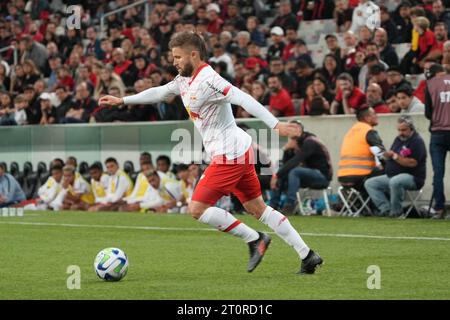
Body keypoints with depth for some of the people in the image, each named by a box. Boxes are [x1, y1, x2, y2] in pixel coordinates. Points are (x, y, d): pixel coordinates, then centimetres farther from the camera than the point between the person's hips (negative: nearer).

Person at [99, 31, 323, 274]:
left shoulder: (207, 81, -18)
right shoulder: (185, 80, 11)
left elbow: (244, 99, -28)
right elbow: (160, 92, 28)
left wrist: (276, 125, -37)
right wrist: (122, 100, 33)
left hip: (228, 156, -10)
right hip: (240, 152, 10)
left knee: (197, 208, -7)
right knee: (258, 208, 12)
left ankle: (254, 240, -1)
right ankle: (307, 256, 12)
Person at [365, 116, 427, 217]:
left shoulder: (417, 141, -10)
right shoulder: (398, 139, 16)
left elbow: (412, 163, -20)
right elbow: (391, 156, 21)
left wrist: (395, 156, -20)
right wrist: (387, 155, -2)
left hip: (412, 177, -9)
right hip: (392, 176, 9)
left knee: (395, 182, -41)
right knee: (369, 183, -2)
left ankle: (395, 211, -24)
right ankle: (386, 209, -16)